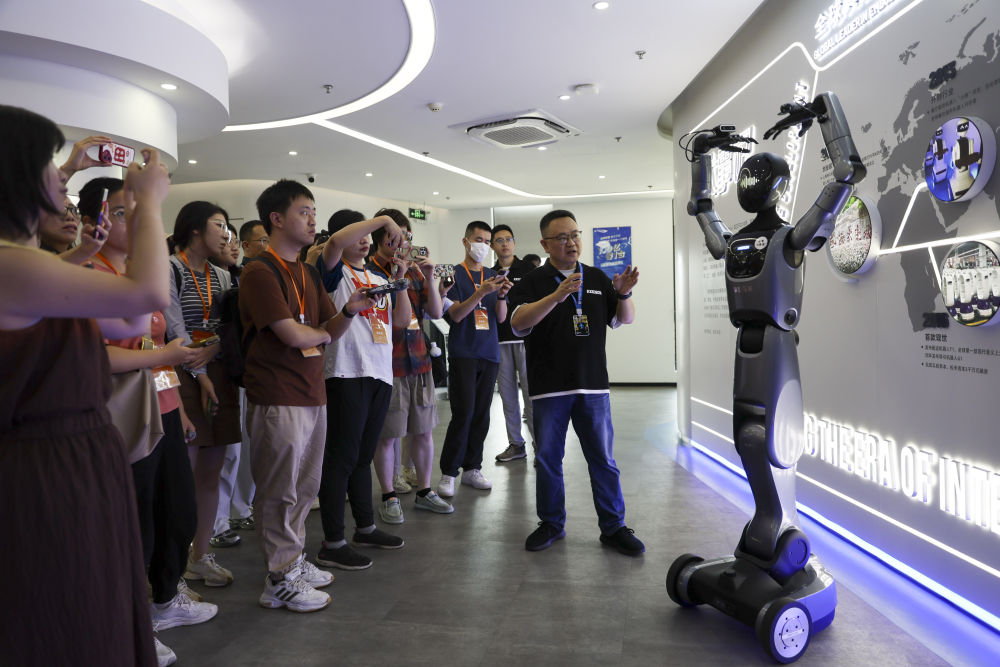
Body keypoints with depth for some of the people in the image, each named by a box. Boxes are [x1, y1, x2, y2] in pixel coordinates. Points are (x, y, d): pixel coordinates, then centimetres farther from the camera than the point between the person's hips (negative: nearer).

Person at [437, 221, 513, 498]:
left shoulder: (492, 275, 13)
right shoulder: (455, 274, -1)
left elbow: (501, 317, 9)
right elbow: (455, 315, -10)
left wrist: (501, 295, -10)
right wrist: (481, 292, -21)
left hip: (489, 353, 5)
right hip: (463, 353, -5)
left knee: (482, 415, 7)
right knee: (464, 413, -9)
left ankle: (472, 469, 18)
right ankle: (448, 473, 2)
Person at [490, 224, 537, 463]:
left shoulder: (528, 269, 4)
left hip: (525, 338, -4)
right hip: (500, 340, 4)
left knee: (531, 393, -6)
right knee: (507, 395, 7)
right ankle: (516, 444, 16)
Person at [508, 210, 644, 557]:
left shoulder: (597, 278, 10)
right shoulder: (533, 282, 0)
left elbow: (625, 320, 12)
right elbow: (518, 323, -16)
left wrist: (623, 294, -10)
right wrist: (557, 296, -28)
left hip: (593, 385, 2)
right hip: (549, 388, -2)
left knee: (603, 459, 6)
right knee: (548, 459, 8)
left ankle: (613, 527, 18)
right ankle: (551, 524, 24)